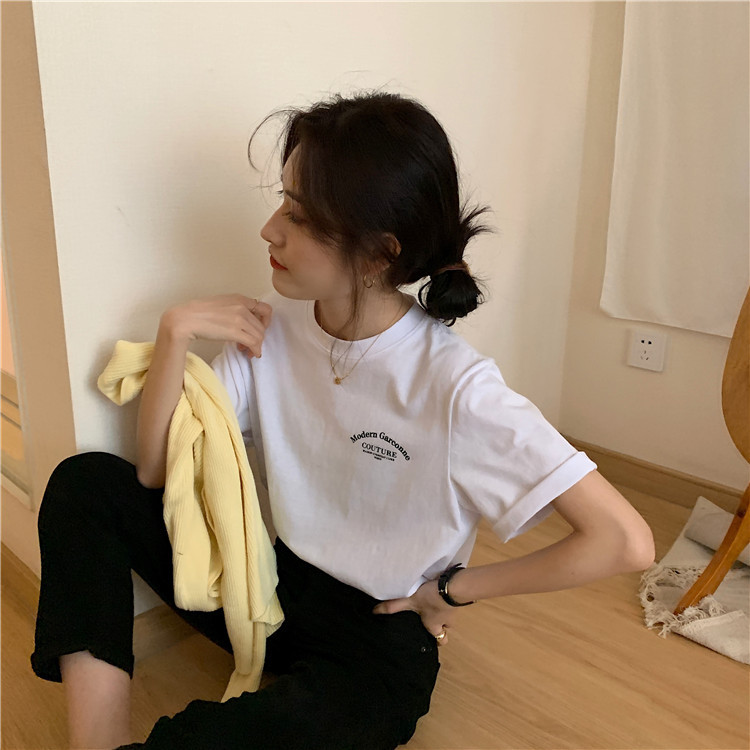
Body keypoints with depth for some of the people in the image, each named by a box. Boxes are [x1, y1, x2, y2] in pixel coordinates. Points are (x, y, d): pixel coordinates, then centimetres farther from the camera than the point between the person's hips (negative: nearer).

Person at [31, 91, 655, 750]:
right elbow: (158, 473, -3)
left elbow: (626, 541, -25)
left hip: (379, 638, -5)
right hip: (278, 588, 6)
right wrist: (174, 335, -17)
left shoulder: (452, 384, -25)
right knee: (86, 483, -8)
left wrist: (452, 588, -14)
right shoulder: (273, 329, -6)